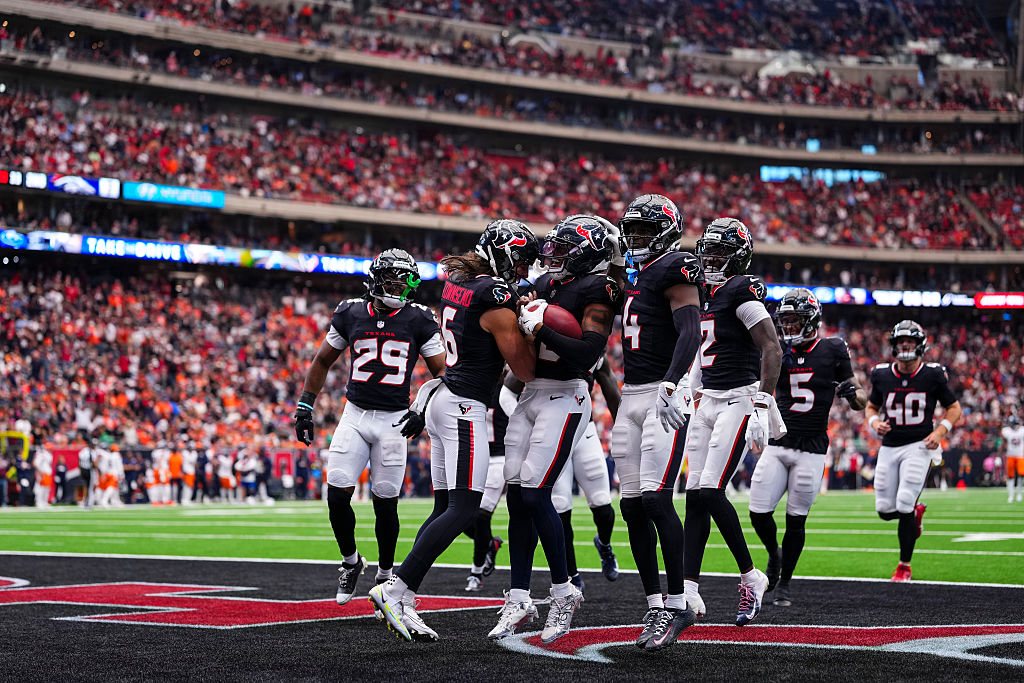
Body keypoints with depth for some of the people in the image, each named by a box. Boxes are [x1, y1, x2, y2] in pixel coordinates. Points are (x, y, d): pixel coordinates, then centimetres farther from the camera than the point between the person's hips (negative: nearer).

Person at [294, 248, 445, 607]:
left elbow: (441, 371, 3)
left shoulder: (419, 320, -2)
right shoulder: (350, 315, 2)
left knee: (385, 502, 1)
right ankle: (350, 561, 16)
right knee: (338, 495, -8)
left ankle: (385, 574, 20)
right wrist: (304, 407, 12)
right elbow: (323, 361, 15)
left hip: (394, 420, -1)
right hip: (355, 416, 1)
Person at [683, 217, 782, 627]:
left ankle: (751, 578, -2)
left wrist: (763, 405, -22)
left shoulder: (741, 292, -11)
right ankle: (689, 589, 0)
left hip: (738, 399, -8)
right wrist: (694, 396, 24)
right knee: (695, 494, 1)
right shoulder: (704, 294, 15)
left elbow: (772, 350, -17)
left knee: (710, 490, -15)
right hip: (707, 402, 9)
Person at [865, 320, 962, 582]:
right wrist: (875, 423, -5)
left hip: (919, 446, -4)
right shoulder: (882, 375, 2)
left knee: (904, 505, -14)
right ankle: (916, 511, 35)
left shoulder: (932, 375, -4)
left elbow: (954, 408, 6)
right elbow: (871, 407, 17)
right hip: (889, 447, 4)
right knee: (885, 509, 0)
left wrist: (939, 432, -10)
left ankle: (905, 565, 1)